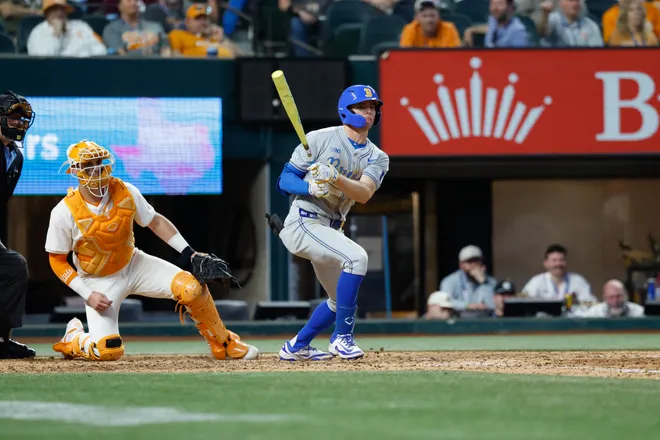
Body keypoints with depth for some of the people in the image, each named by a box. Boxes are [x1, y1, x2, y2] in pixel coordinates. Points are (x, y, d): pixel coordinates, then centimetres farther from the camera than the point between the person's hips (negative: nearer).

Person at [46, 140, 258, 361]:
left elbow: (155, 221, 2)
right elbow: (57, 260, -11)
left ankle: (224, 345, 2)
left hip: (134, 264, 3)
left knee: (191, 287, -19)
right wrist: (87, 294, -20)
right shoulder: (65, 212, -21)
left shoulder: (126, 192, -13)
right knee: (108, 351, -19)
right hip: (99, 281, -3)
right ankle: (73, 338, 17)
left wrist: (189, 253, -6)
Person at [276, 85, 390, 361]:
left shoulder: (377, 158, 8)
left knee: (341, 300, 18)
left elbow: (364, 193, -13)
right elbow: (285, 179, -5)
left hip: (331, 229, 8)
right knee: (356, 256, -29)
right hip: (303, 222, -8)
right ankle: (342, 337, -24)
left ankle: (296, 347, 36)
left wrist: (335, 178, -31)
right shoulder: (321, 139, -4)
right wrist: (310, 187, -25)